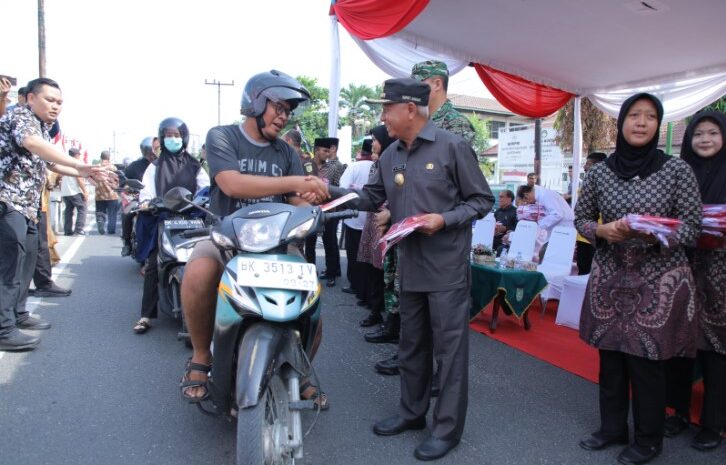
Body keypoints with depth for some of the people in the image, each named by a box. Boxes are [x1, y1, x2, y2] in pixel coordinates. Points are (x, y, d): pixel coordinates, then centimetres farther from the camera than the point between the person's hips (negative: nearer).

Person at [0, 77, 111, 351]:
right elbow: (33, 144, -31)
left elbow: (51, 164, 31)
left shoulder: (42, 128, 21)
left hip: (25, 204, 11)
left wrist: (86, 174, 19)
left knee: (27, 258, 16)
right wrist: (80, 165, -42)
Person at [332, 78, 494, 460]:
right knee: (411, 345, 17)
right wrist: (332, 193, 2)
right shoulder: (390, 156, 11)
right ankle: (412, 411, 34)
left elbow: (482, 200, -7)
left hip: (446, 268, -6)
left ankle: (447, 428, 15)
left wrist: (444, 220, -20)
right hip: (410, 266, 7)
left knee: (449, 348, 2)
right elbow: (371, 198, 14)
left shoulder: (452, 147, -9)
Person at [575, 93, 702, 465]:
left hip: (659, 282, -2)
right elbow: (581, 218, 9)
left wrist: (657, 235, -23)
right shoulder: (599, 172, 1)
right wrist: (603, 231, -12)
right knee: (609, 356, 10)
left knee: (646, 361, 3)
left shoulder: (677, 170, -5)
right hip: (610, 279, 3)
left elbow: (692, 225, -4)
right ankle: (612, 427, 31)